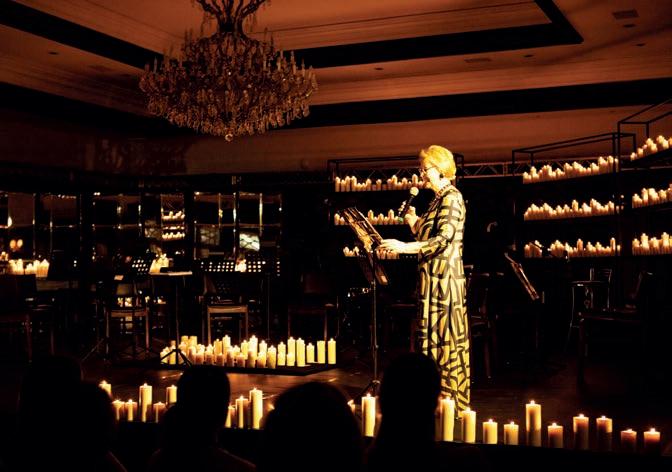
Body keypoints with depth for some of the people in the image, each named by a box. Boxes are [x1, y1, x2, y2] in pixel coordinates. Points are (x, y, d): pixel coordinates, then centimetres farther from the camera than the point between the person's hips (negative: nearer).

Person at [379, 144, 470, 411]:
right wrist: (415, 222, 5)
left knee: (443, 337, -5)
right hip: (433, 277, 10)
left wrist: (404, 247, -28)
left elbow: (442, 239, -22)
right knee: (434, 336, 11)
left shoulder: (451, 198, -11)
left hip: (444, 277, -10)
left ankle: (450, 401, 2)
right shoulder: (438, 199, 18)